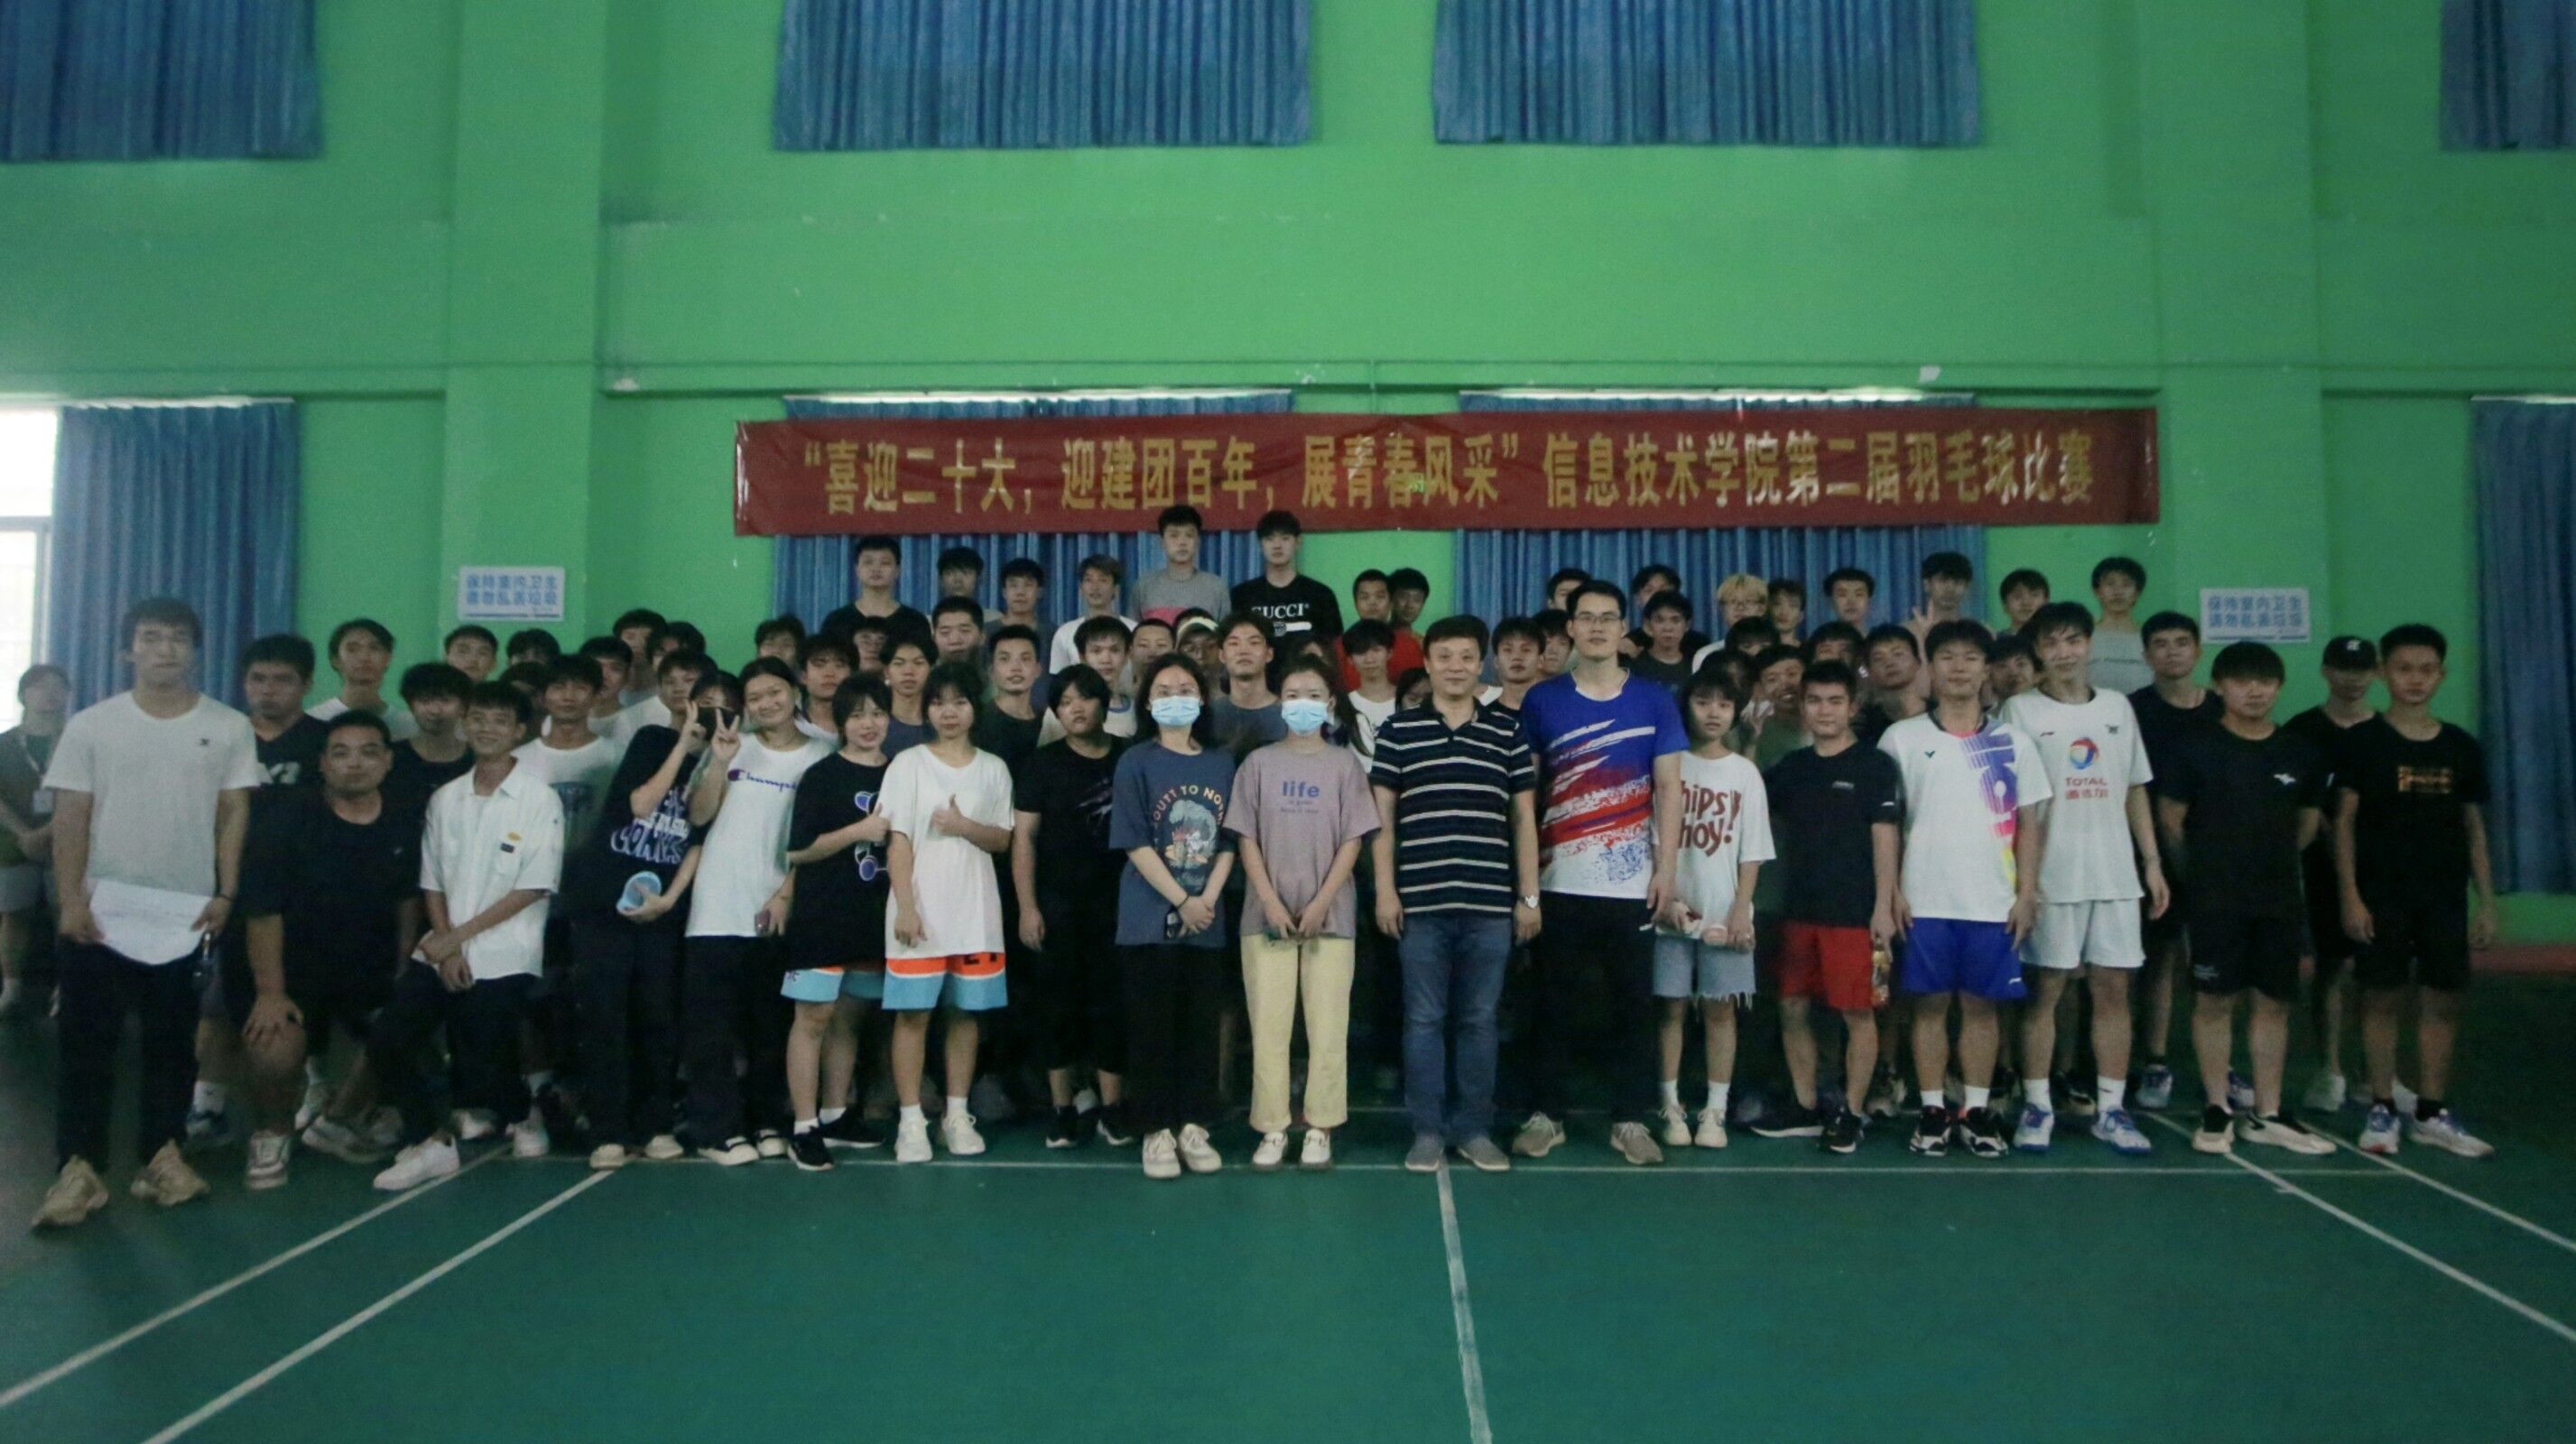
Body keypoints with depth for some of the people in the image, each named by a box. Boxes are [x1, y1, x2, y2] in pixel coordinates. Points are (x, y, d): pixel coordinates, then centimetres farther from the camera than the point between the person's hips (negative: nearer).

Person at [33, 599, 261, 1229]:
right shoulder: (90, 726, 0)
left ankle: (162, 1154, 17)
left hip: (186, 912, 0)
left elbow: (234, 815, 1)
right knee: (87, 1041, 1)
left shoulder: (229, 728, 1)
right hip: (102, 909, 0)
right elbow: (70, 818, 0)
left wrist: (225, 895, -4)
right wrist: (71, 900, -7)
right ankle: (78, 1168, 6)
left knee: (173, 1040, 8)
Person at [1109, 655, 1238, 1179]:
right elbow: (1135, 843, -7)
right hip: (1150, 917, -3)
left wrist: (1209, 899, -7)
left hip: (1206, 920, 3)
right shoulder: (1136, 762, -1)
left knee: (1201, 1025, 6)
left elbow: (1228, 841, 7)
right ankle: (1155, 1131, 9)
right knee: (1152, 1027, 0)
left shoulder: (1221, 764, 10)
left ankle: (1193, 1127, 16)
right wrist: (1181, 900, -13)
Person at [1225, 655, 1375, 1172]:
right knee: (1268, 1026, 2)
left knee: (1328, 1027, 1)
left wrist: (1321, 903, -9)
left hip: (1330, 913, -1)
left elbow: (1352, 841, 0)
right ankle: (1273, 1129, 10)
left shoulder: (1344, 764, 4)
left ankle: (1320, 1129, 12)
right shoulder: (1259, 763, 7)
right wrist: (1270, 902, -8)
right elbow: (1246, 839, 3)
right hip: (1267, 914, 1)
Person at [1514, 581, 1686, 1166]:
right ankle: (1546, 1115, 16)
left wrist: (1667, 867, -3)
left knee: (1634, 1003, 6)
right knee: (1554, 1003, 6)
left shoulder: (1653, 701, 4)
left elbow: (1669, 788, 3)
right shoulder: (1542, 700, 3)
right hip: (1559, 881, 0)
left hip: (1632, 881, 0)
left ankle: (1631, 1120, 15)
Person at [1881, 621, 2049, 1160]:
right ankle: (1933, 1111, 11)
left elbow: (2028, 822, 8)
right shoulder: (1903, 738, 3)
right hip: (1925, 898, -1)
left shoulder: (2012, 741, 7)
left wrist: (2027, 892, 1)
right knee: (1930, 1003, 3)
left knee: (1981, 1004, 7)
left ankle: (1977, 1110, 16)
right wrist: (1893, 890, -4)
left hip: (1994, 900, 1)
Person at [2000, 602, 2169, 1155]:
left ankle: (2111, 1108, 14)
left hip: (2115, 874, 4)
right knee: (2045, 989, 1)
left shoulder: (2117, 706, 12)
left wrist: (2152, 862, 10)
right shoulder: (2021, 710, -1)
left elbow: (2135, 790, 16)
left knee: (2113, 988, 5)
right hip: (2051, 876, -4)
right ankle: (2037, 1106, 9)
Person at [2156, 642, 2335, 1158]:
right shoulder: (2197, 749, -5)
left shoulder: (2300, 755, 6)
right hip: (2215, 899, -4)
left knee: (2275, 1001, 6)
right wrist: (2208, 863, 7)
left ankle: (2266, 1114, 15)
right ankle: (2217, 1109, 10)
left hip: (2280, 898, 4)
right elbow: (2170, 821, -1)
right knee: (2214, 1000, 0)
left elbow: (2307, 824, 19)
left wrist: (2271, 858, 14)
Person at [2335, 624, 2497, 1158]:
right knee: (2384, 997, 1)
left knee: (2442, 1000, 5)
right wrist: (2350, 895, -10)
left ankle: (2432, 1113, 16)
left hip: (2445, 896, 3)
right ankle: (2382, 1110, 10)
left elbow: (2474, 829, 11)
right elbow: (2344, 822, -3)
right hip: (2382, 894, -3)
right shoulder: (2363, 741, -2)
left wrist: (2487, 903, 7)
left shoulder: (2462, 747, 8)